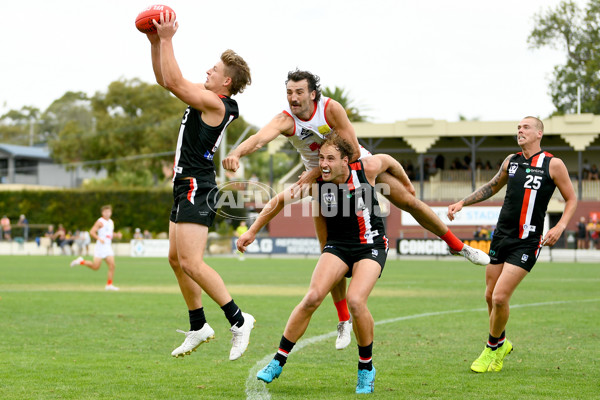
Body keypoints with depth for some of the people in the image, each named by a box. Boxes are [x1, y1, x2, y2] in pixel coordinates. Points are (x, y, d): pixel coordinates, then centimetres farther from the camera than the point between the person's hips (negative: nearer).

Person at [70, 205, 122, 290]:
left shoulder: (111, 222, 16)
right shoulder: (100, 222, -8)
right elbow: (91, 232, -14)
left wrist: (117, 235, 10)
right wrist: (99, 238, -28)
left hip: (108, 247, 7)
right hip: (100, 246, -7)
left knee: (112, 266, -6)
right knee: (96, 267, -6)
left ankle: (109, 285, -1)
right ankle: (81, 261, 17)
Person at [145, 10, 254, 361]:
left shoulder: (215, 104, -15)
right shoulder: (206, 99, 13)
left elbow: (175, 83, -23)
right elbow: (166, 81, 20)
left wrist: (167, 39, -17)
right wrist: (156, 43, 10)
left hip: (197, 189, -10)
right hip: (186, 187, 10)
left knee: (191, 263, -16)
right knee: (176, 259, 15)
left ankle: (238, 320, -13)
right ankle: (198, 327, 23)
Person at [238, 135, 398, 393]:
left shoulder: (366, 169, -15)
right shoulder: (316, 182, -12)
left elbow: (387, 160, 8)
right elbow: (281, 200, 0)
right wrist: (252, 231, 2)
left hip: (371, 246, -2)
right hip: (337, 245, 2)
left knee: (355, 301, -25)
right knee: (313, 297, -20)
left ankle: (366, 369, -3)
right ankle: (278, 361, -6)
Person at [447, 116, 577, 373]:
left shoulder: (553, 164, -4)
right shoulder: (511, 161, 10)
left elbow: (571, 199, 4)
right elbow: (492, 187, 26)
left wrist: (560, 227, -12)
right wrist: (462, 203, 18)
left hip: (526, 243, -5)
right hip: (501, 236, 5)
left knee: (500, 297, -12)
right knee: (490, 296, 9)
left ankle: (492, 349, 9)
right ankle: (501, 342, 32)